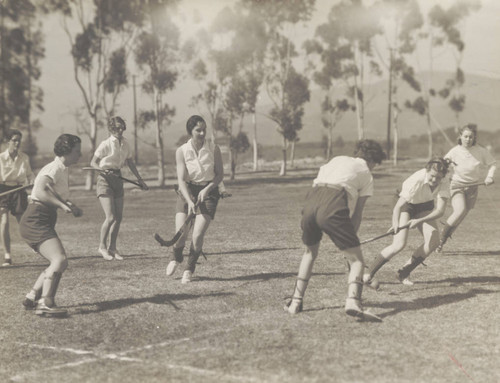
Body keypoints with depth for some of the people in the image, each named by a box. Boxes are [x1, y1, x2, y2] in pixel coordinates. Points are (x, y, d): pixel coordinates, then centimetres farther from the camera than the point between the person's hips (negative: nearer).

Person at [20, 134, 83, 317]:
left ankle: (32, 298, 19)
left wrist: (70, 206, 5)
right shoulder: (54, 169, -13)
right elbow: (40, 191, -30)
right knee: (60, 260, -22)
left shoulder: (62, 170, 17)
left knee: (58, 263, 13)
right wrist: (64, 205, -34)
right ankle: (45, 303, -26)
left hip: (42, 222, 10)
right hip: (35, 221, -10)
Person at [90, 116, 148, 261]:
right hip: (105, 180, -6)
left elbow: (130, 162, 16)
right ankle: (102, 246, 6)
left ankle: (112, 248, 18)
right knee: (110, 217, -12)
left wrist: (140, 179, 18)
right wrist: (103, 169, -28)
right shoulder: (106, 144, -13)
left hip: (117, 179, 6)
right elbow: (93, 162, -9)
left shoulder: (125, 143, 5)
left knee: (118, 217, 5)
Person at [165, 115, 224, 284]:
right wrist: (189, 201, -25)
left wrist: (207, 189, -16)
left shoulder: (213, 148, -7)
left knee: (198, 235, -12)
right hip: (187, 191, 0)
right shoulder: (181, 151, -7)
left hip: (208, 192, 0)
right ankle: (176, 258, 27)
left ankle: (189, 269, 12)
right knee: (181, 233, -9)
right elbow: (181, 179, -12)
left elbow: (220, 174, 1)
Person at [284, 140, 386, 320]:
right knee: (356, 260, 3)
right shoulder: (366, 174, 20)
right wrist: (351, 237, 22)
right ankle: (352, 301, -23)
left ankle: (296, 302, 25)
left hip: (311, 202, 5)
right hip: (333, 209, -5)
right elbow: (358, 212, 15)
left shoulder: (337, 159, 32)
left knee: (310, 253, 28)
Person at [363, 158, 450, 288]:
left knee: (433, 242, -13)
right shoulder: (416, 180, -36)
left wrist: (419, 221, -43)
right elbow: (398, 206, -36)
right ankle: (368, 274, -10)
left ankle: (404, 273, 3)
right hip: (406, 205, -5)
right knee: (399, 244, -22)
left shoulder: (444, 182, -24)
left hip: (425, 207, 5)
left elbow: (440, 210, -28)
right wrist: (396, 225, -54)